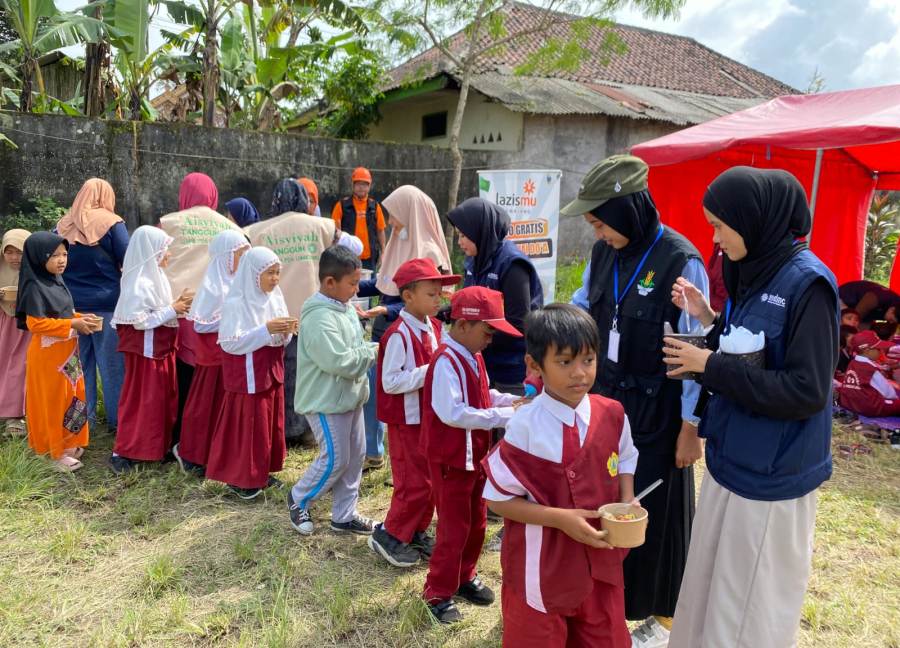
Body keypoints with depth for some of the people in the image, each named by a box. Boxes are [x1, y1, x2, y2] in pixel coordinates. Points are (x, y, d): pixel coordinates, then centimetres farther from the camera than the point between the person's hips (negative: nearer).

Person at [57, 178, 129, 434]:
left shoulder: (63, 225, 7)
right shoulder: (111, 223, -8)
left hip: (71, 304, 4)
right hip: (106, 302, -4)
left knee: (80, 363, 13)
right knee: (112, 364, 3)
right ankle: (116, 420, 8)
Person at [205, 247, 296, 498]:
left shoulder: (274, 296, 2)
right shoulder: (235, 303, -17)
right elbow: (230, 342, -21)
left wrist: (286, 331, -14)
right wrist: (266, 330, -26)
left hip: (271, 370, 7)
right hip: (247, 375, -7)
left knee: (271, 423, 14)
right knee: (247, 425, 1)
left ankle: (262, 472, 30)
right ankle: (240, 477, 17)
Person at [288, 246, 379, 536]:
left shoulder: (345, 307, 6)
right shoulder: (319, 319, -25)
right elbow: (341, 361, -29)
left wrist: (372, 349, -4)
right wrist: (374, 352, -17)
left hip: (349, 397, 9)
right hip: (326, 402, -9)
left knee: (355, 456, 14)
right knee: (335, 460, 0)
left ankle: (344, 515, 27)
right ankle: (298, 500, 25)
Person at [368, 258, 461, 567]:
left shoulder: (433, 327, 4)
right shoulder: (399, 334, -21)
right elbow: (390, 381, -24)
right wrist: (428, 372, -27)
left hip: (430, 416, 8)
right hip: (407, 419, -8)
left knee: (431, 479, 15)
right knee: (414, 483, 0)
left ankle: (417, 532, 31)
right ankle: (388, 535, 18)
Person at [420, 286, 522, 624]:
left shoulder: (473, 357, 6)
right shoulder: (446, 361, -24)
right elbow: (452, 413, -33)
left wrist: (513, 400, 0)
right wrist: (504, 416, -28)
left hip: (474, 454, 9)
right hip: (450, 459, -9)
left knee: (476, 523, 20)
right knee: (454, 529, 4)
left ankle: (464, 577, 40)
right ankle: (438, 593, 21)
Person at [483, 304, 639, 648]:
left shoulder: (612, 415, -6)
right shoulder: (525, 426, -20)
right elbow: (498, 497, -15)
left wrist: (627, 502, -8)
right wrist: (560, 518, -23)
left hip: (601, 564, 4)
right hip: (543, 570, -4)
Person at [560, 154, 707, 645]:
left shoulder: (680, 262, -18)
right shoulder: (603, 252, 0)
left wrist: (691, 427, -12)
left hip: (655, 410, -5)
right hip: (605, 398, 6)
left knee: (653, 510, 8)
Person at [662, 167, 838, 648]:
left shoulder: (807, 283, -19)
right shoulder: (756, 273, 6)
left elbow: (806, 392, -23)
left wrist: (711, 366, -20)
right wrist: (707, 318, 0)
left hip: (770, 477, -8)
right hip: (732, 460, 8)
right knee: (713, 589, 22)